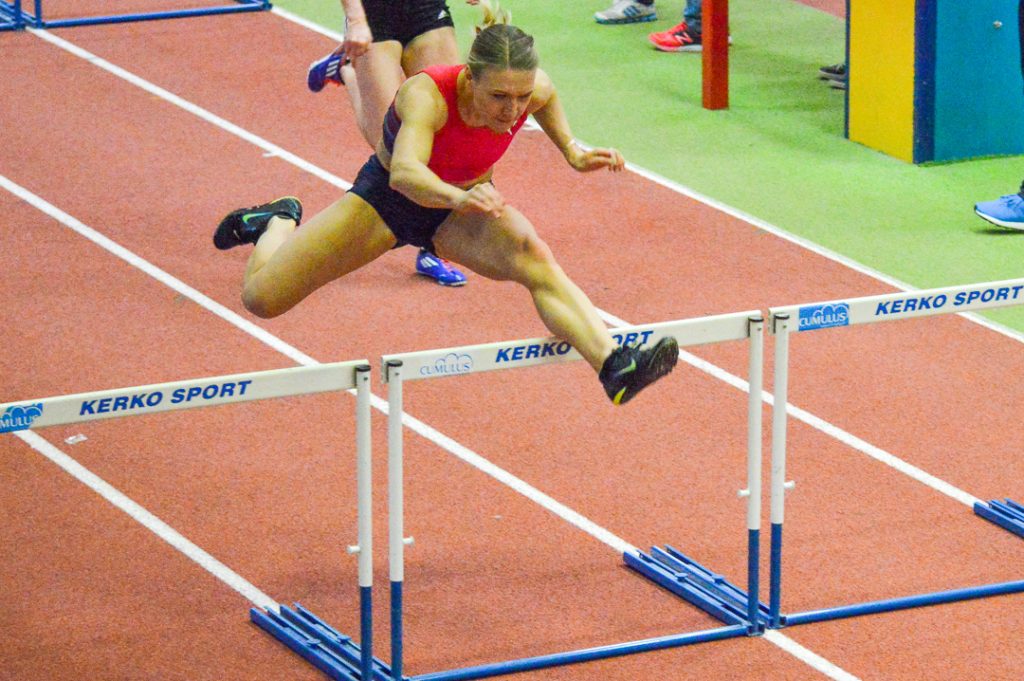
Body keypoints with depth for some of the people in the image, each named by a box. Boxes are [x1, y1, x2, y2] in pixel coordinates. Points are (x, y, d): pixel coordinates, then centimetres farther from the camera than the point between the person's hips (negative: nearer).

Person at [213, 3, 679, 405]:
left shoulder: (532, 90, -25)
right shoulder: (427, 95, -39)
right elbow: (404, 172, -58)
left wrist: (571, 149, -11)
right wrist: (458, 197, -77)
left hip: (464, 202, 2)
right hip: (385, 194, -2)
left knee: (534, 260, -32)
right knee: (261, 298, 2)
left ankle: (615, 367, -47)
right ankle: (281, 222, 35)